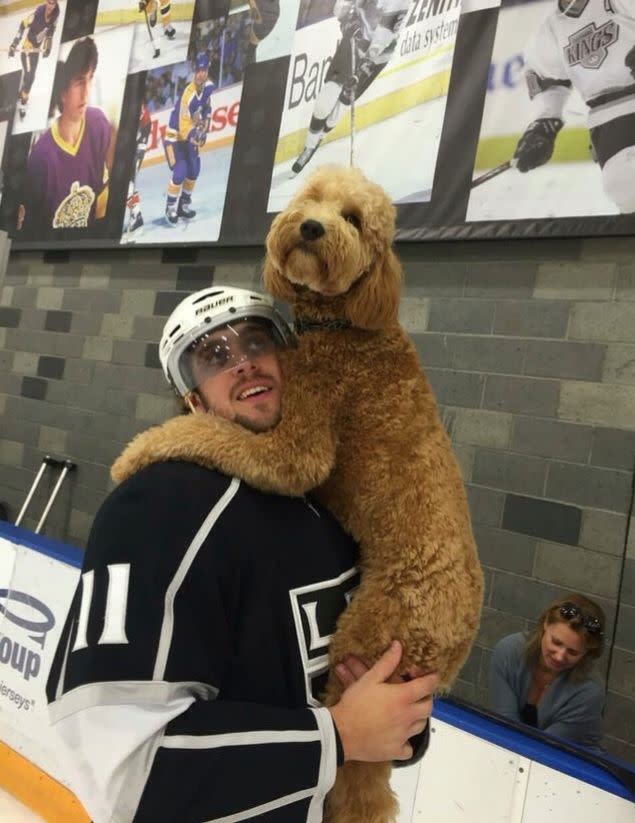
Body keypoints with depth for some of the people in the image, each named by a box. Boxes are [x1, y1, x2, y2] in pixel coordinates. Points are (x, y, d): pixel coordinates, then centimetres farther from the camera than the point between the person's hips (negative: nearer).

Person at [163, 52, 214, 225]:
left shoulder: (208, 86, -7)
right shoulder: (187, 95, -32)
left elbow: (207, 108, 12)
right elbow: (184, 126, -33)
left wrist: (205, 129, 5)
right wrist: (196, 138, -45)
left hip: (189, 135, 8)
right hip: (174, 135, -7)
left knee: (194, 170, 6)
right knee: (180, 173, -18)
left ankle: (184, 204, 26)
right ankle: (171, 208, 2)